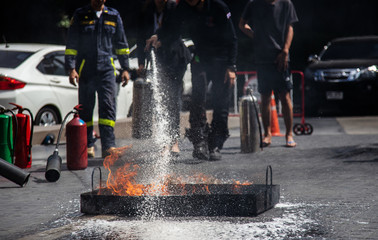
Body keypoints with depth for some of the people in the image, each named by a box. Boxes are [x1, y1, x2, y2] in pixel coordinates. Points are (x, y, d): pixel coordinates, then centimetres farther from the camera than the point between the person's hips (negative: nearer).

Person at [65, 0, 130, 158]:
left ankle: (108, 146, -13)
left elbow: (121, 44, 17)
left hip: (107, 69, 1)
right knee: (85, 108, 4)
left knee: (108, 105, -10)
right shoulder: (80, 16, 4)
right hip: (86, 70, -1)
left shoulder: (114, 16, 11)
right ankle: (88, 145, 15)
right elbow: (71, 44, 3)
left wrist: (125, 69, 12)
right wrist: (71, 68, -7)